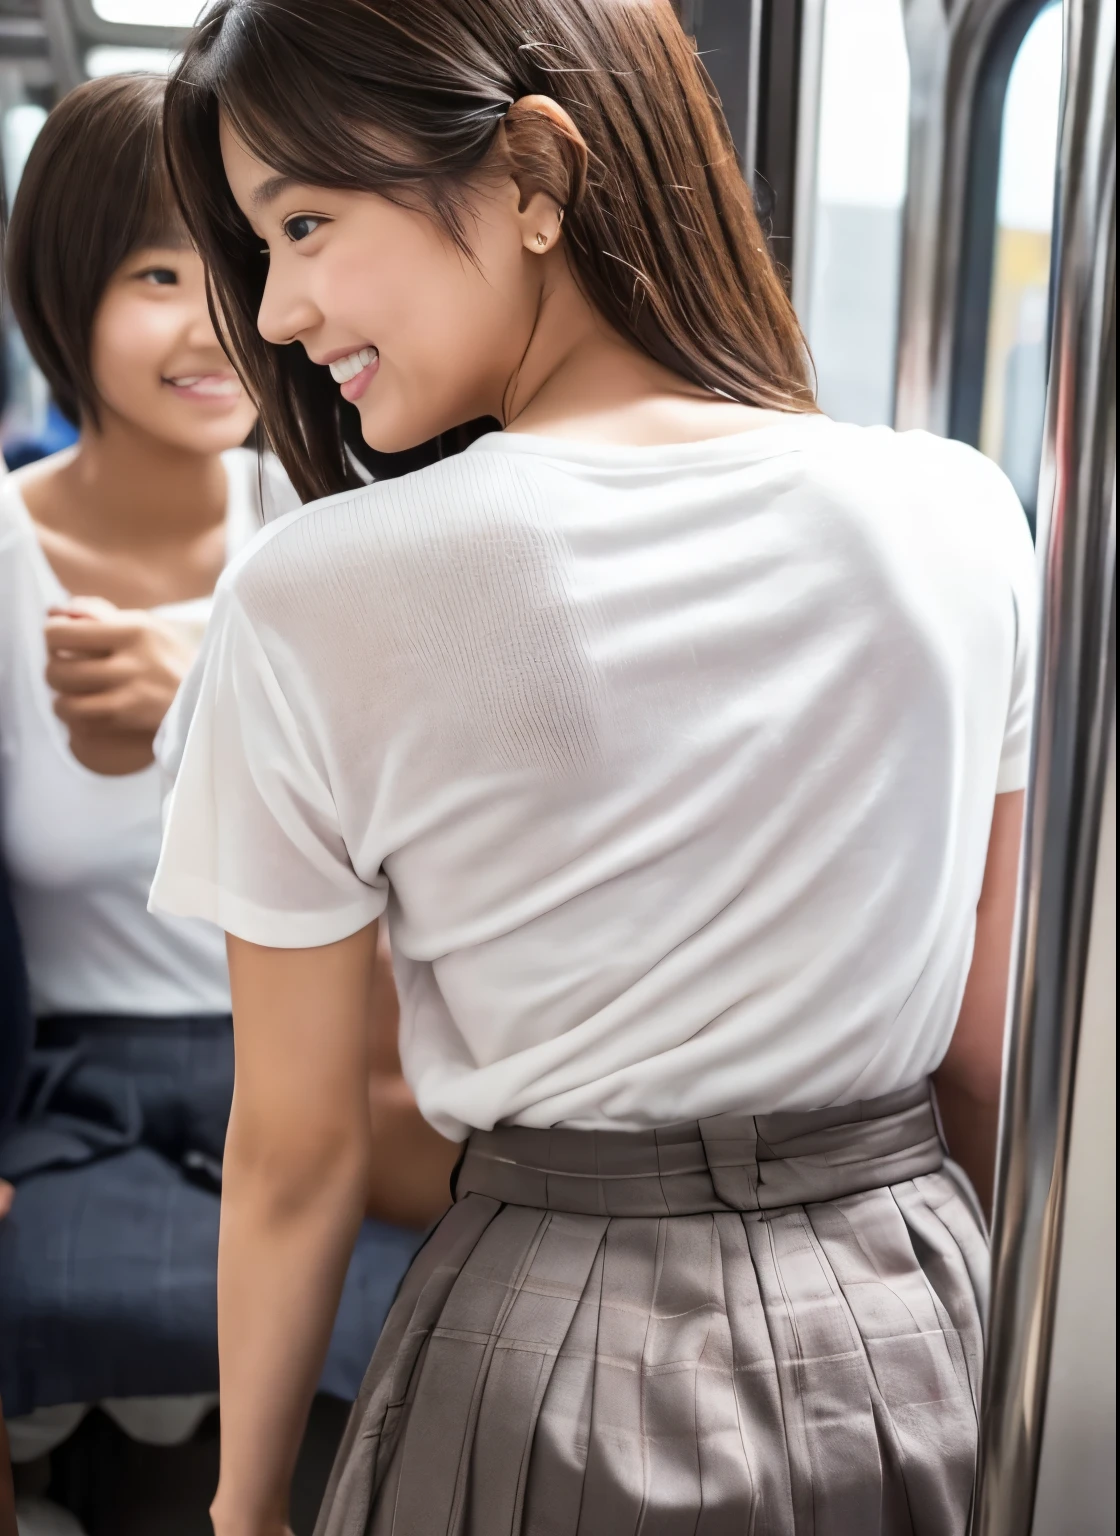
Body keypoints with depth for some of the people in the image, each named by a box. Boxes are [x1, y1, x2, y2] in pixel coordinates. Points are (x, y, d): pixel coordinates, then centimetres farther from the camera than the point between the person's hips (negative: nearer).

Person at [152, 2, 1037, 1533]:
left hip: (559, 1370, -2)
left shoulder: (310, 599, -19)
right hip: (919, 1339, 3)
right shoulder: (964, 519, -9)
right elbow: (994, 1063, 0)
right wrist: (1000, 1375, 17)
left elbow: (300, 1155, -10)